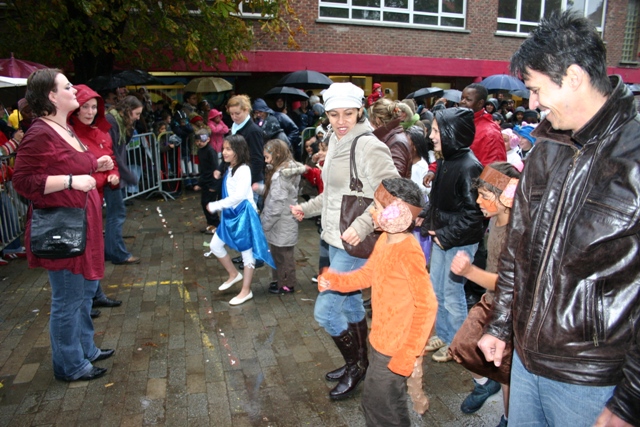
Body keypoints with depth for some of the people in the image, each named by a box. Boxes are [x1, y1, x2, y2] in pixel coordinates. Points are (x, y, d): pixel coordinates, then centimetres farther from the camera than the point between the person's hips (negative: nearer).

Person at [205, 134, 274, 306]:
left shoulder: (243, 170, -19)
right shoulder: (229, 169, 8)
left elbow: (239, 196, -28)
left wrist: (215, 206, -23)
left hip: (243, 214, -9)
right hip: (230, 214, 9)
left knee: (246, 251, 5)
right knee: (215, 245, 14)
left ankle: (246, 291, 16)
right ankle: (234, 275, 34)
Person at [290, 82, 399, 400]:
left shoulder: (369, 147, -18)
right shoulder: (336, 143, 9)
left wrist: (362, 226, -30)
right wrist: (307, 208, 15)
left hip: (355, 244, -9)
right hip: (335, 240, 9)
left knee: (325, 310, -3)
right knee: (350, 304, 21)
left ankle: (354, 366, 22)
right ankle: (359, 365, 40)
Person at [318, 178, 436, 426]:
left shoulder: (409, 253, -28)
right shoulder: (384, 240, -1)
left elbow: (427, 306, -24)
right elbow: (369, 273, 13)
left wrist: (408, 354, -21)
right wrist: (335, 281, -2)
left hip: (396, 347, -9)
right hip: (381, 340, 9)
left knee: (381, 405, 10)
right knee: (375, 400, 25)